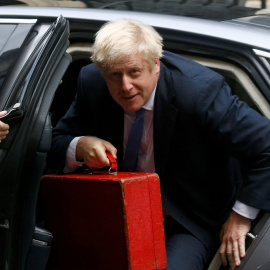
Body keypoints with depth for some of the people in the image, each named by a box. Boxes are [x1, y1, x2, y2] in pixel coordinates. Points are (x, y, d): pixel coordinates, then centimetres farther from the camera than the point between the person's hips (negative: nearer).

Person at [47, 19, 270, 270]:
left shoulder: (199, 91, -26)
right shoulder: (92, 84, -10)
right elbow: (56, 142, 0)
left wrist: (241, 216, -19)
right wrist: (80, 147, -24)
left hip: (192, 222, -4)